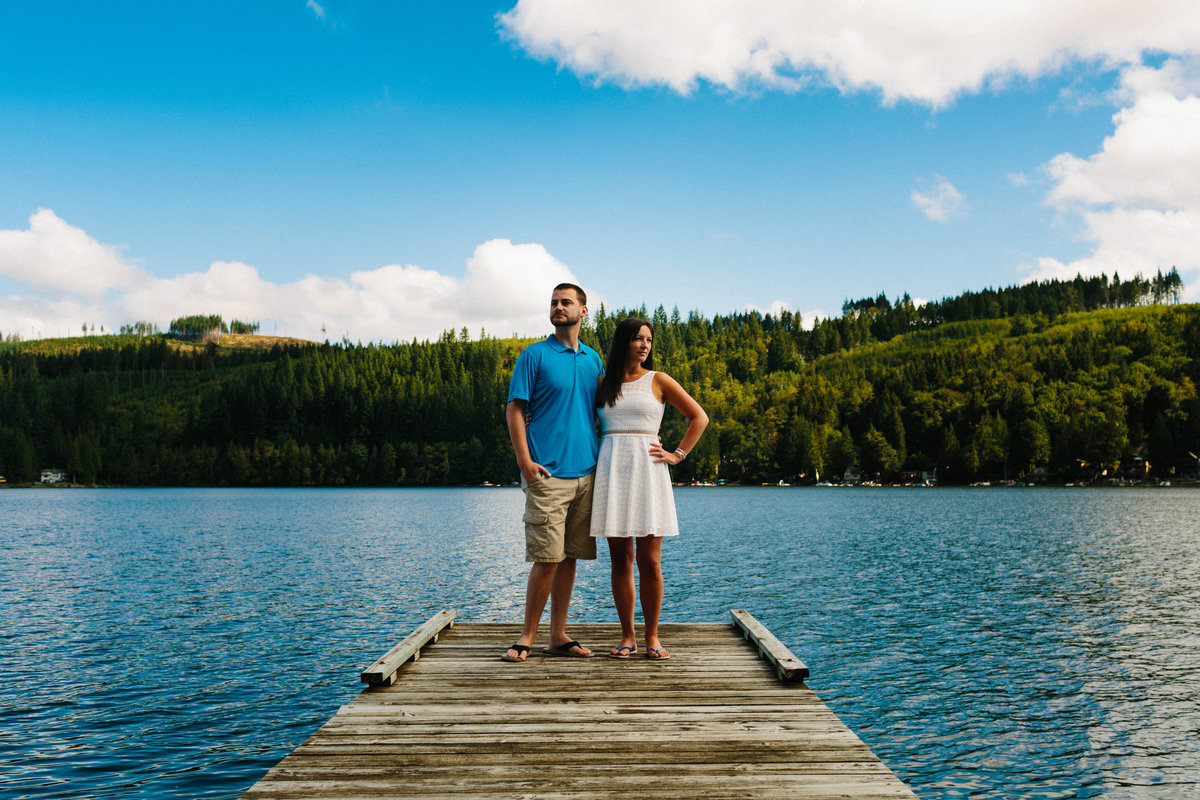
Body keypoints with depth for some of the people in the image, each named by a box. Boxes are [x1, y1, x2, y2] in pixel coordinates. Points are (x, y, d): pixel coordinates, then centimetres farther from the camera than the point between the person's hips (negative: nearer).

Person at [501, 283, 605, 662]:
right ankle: (527, 636, 5)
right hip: (547, 474, -5)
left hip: (586, 473, 5)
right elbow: (514, 411, -4)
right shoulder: (534, 355, 1)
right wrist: (525, 461, -14)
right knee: (548, 558, -7)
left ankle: (558, 635, 16)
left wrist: (602, 458, 12)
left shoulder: (593, 359, 16)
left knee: (569, 558, 8)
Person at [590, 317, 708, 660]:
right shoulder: (602, 384, 13)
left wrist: (678, 454, 2)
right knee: (620, 559, 3)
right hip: (611, 470, 2)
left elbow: (699, 417, 8)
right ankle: (627, 635, 12)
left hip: (647, 469, -2)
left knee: (649, 560, -4)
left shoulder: (658, 381, 7)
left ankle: (651, 636, 8)